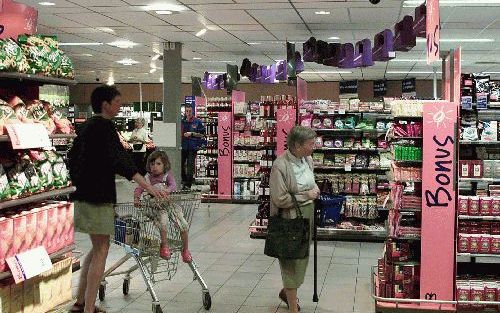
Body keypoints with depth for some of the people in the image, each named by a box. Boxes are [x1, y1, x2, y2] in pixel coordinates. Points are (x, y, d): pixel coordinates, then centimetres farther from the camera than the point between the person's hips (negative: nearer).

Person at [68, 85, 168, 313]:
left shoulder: (86, 126, 17)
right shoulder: (104, 126, -12)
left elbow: (72, 158, 25)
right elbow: (118, 158, -26)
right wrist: (147, 186, -33)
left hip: (83, 192, 10)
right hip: (97, 195, -10)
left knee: (97, 247, 17)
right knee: (101, 250, -6)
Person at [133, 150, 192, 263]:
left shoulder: (167, 175, 4)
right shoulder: (148, 177, 7)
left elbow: (173, 186, -12)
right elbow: (139, 189, -2)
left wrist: (165, 190, -33)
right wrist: (136, 198, -22)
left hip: (171, 203, 1)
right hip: (157, 206, -1)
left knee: (184, 225, -9)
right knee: (163, 220, -32)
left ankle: (185, 249, 11)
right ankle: (164, 246, -14)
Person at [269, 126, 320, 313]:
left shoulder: (308, 160, 2)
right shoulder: (280, 166, -23)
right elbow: (280, 199, -23)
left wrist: (314, 191, 2)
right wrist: (306, 195, -18)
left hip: (307, 215, 8)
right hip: (290, 219, -8)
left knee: (302, 257, 21)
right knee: (291, 260, 2)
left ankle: (286, 291, 46)